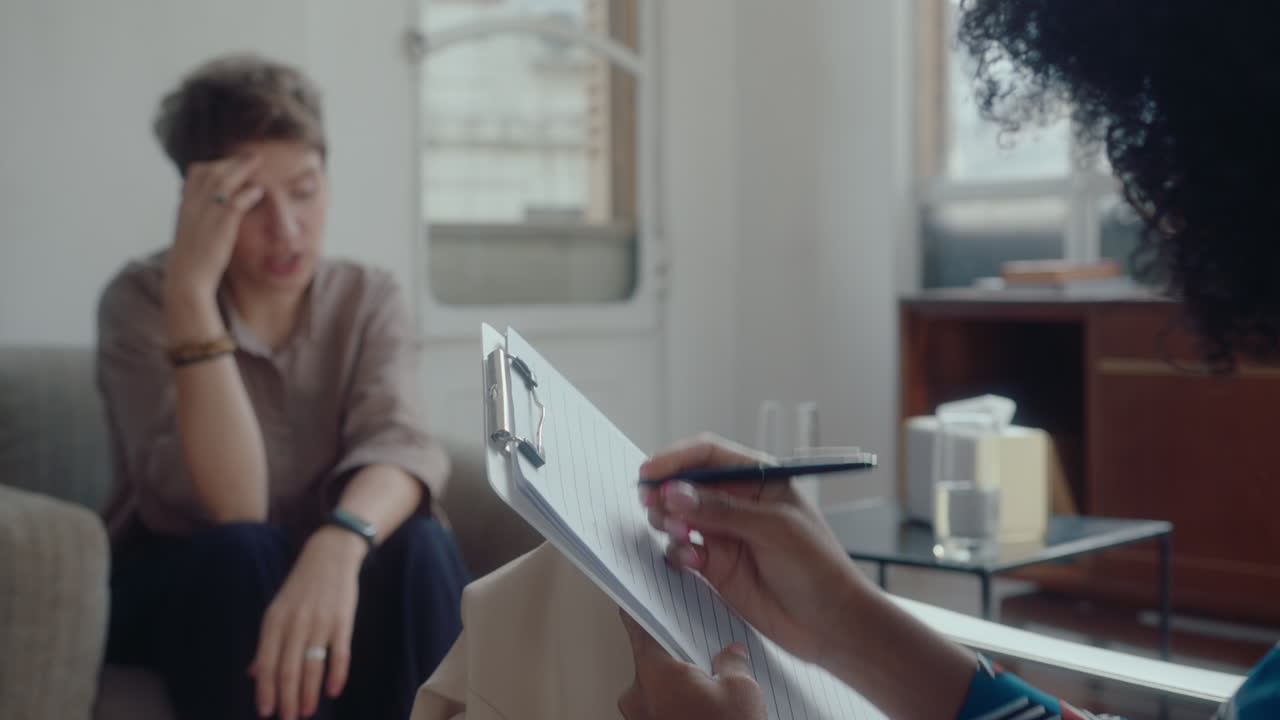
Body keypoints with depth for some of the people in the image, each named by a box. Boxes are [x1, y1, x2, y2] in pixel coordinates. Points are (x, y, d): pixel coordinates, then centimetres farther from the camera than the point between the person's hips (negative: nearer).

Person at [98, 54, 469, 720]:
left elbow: (394, 444, -25)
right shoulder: (142, 299, -14)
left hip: (315, 572, 2)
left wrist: (337, 545, -48)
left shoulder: (368, 300, -4)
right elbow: (229, 509, -27)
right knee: (244, 553, -34)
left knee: (416, 548, -28)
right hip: (167, 591, -2)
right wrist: (191, 285, -33)